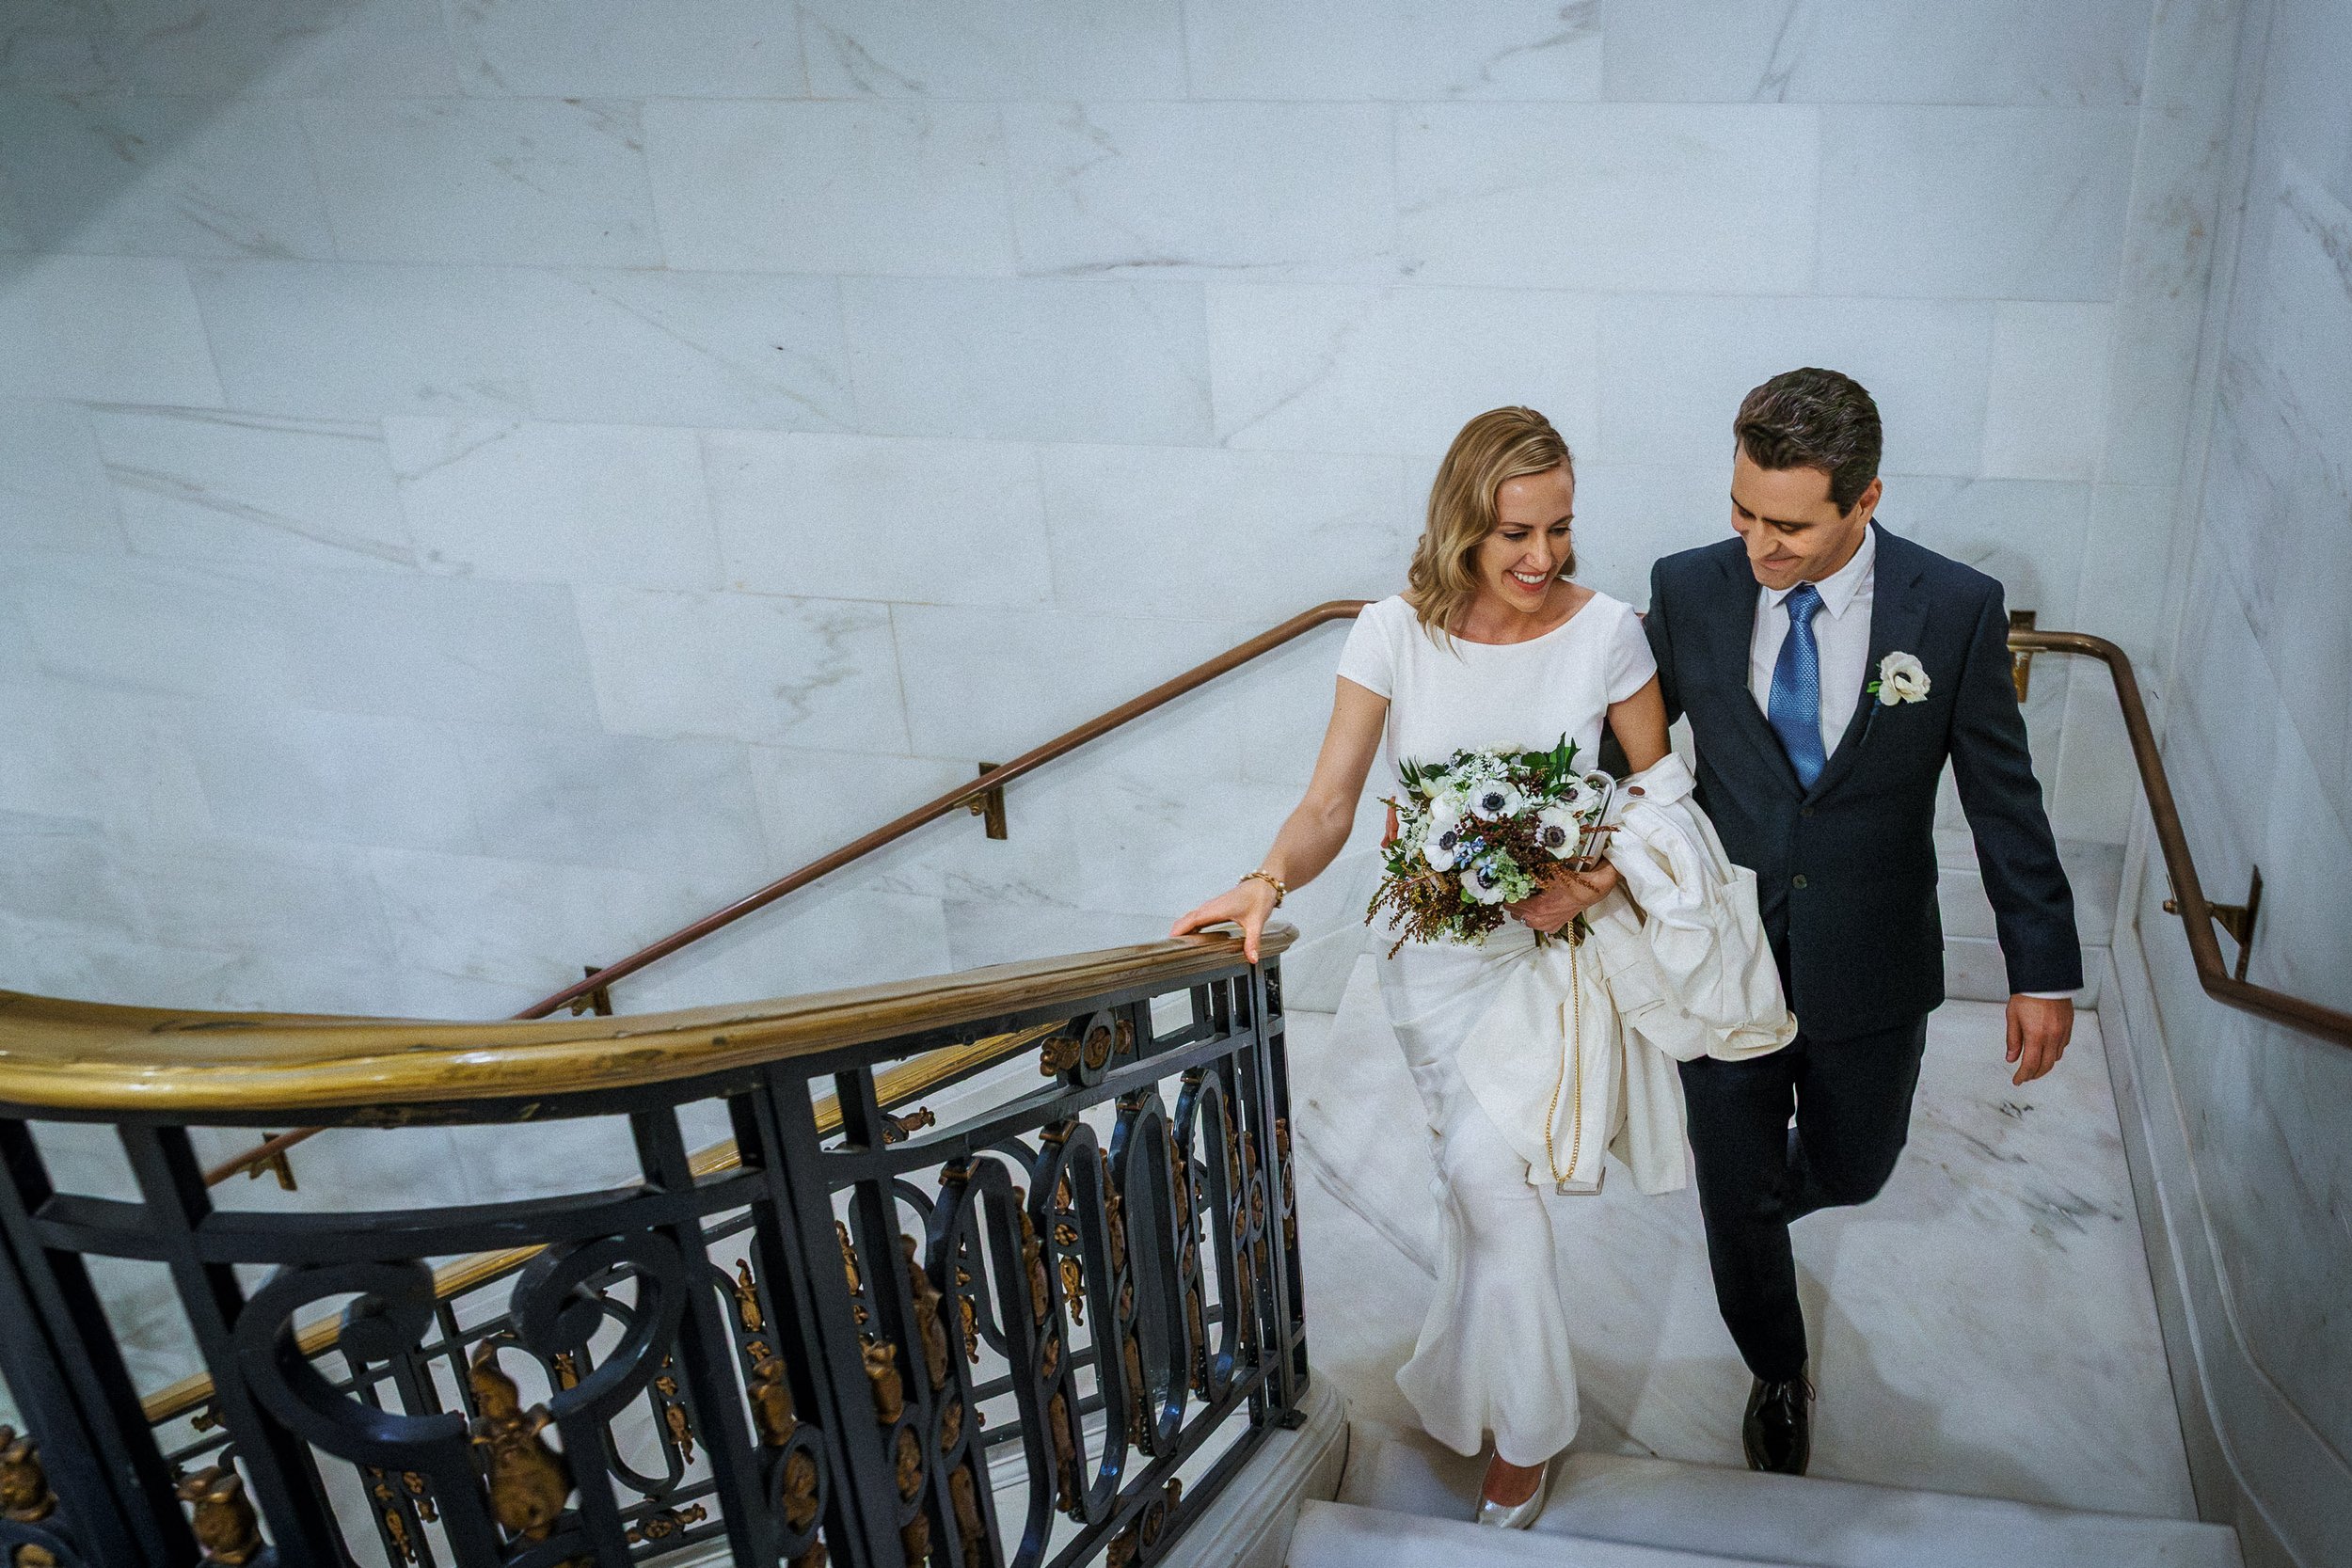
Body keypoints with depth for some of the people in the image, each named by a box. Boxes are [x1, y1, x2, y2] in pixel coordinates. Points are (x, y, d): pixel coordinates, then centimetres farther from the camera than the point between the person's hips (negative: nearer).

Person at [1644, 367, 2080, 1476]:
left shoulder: (1957, 609, -13)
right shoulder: (1687, 590, -10)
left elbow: (2003, 795, -5)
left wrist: (2042, 968, -2)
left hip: (1870, 969, 0)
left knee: (1849, 1169, 20)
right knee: (1735, 1199, 12)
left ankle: (1760, 1198, 58)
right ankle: (1778, 1376, 41)